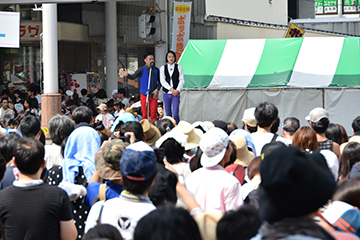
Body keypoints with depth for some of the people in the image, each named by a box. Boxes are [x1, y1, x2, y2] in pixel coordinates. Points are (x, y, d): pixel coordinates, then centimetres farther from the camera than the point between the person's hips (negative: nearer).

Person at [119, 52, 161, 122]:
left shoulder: (156, 70, 7)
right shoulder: (142, 70, -3)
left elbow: (159, 82, 15)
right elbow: (133, 77, -18)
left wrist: (157, 89, -3)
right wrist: (127, 75, -39)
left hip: (153, 95, 2)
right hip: (144, 95, -2)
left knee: (153, 115, -1)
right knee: (144, 115, 1)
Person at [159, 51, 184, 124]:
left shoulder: (179, 67, 5)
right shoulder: (163, 68, 6)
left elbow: (181, 80, 1)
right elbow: (162, 81, -2)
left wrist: (177, 90, -13)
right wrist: (171, 89, -13)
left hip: (176, 93, -2)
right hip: (166, 93, 2)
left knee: (175, 114, -11)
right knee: (168, 114, 5)